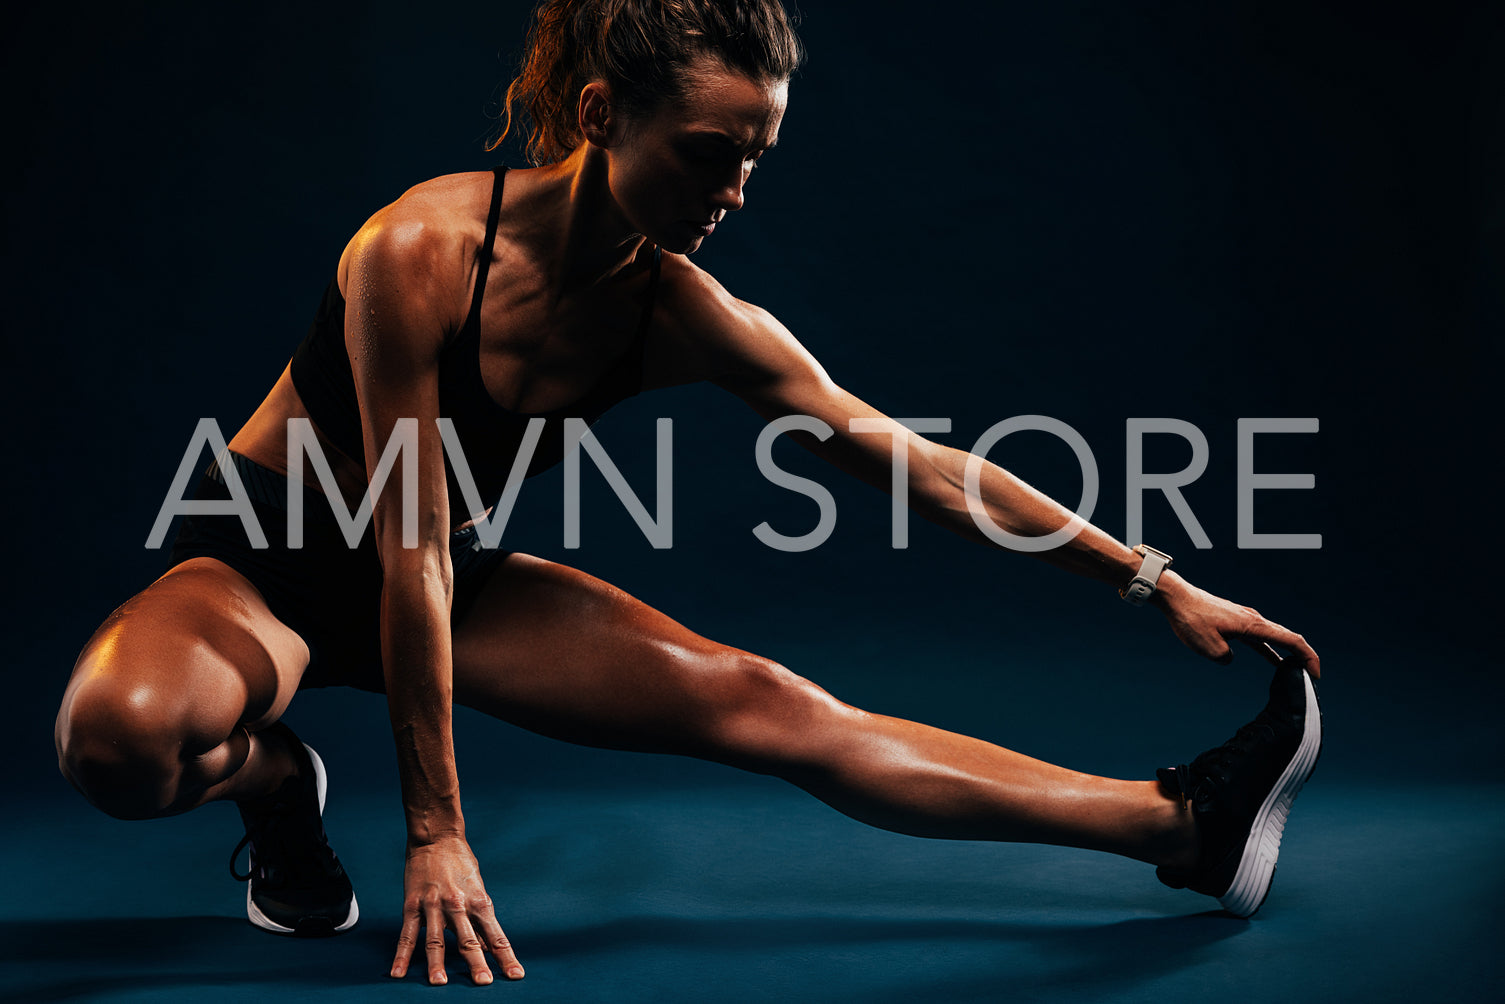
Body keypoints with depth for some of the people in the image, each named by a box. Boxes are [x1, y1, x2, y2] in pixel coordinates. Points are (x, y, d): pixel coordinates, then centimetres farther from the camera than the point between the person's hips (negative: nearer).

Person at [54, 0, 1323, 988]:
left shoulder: (685, 318, -14)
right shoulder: (424, 250, -30)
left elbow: (917, 462, -9)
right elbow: (406, 554, -28)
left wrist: (1163, 585, -9)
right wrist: (434, 831, -25)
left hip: (453, 577, 4)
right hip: (265, 559, -4)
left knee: (769, 711, -9)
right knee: (124, 732, -38)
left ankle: (1181, 827, -5)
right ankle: (271, 781, -2)